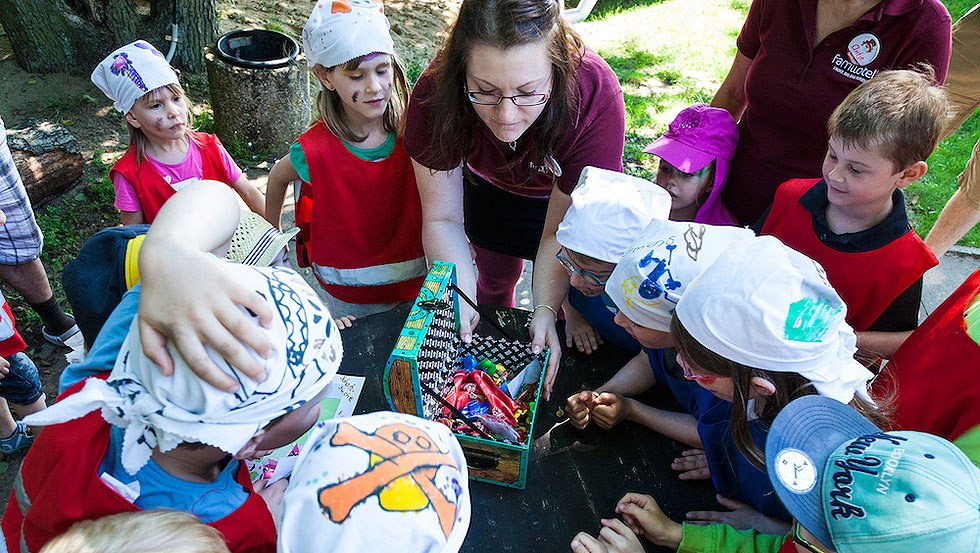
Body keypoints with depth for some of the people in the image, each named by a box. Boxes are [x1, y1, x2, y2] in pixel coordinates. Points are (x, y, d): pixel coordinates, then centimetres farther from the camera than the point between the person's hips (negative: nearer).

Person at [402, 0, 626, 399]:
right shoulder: (436, 93, -39)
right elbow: (442, 219, -29)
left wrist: (546, 309, -45)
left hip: (568, 193, -2)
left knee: (554, 294, 10)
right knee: (495, 279, 23)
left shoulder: (595, 94, -44)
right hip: (489, 185, 2)